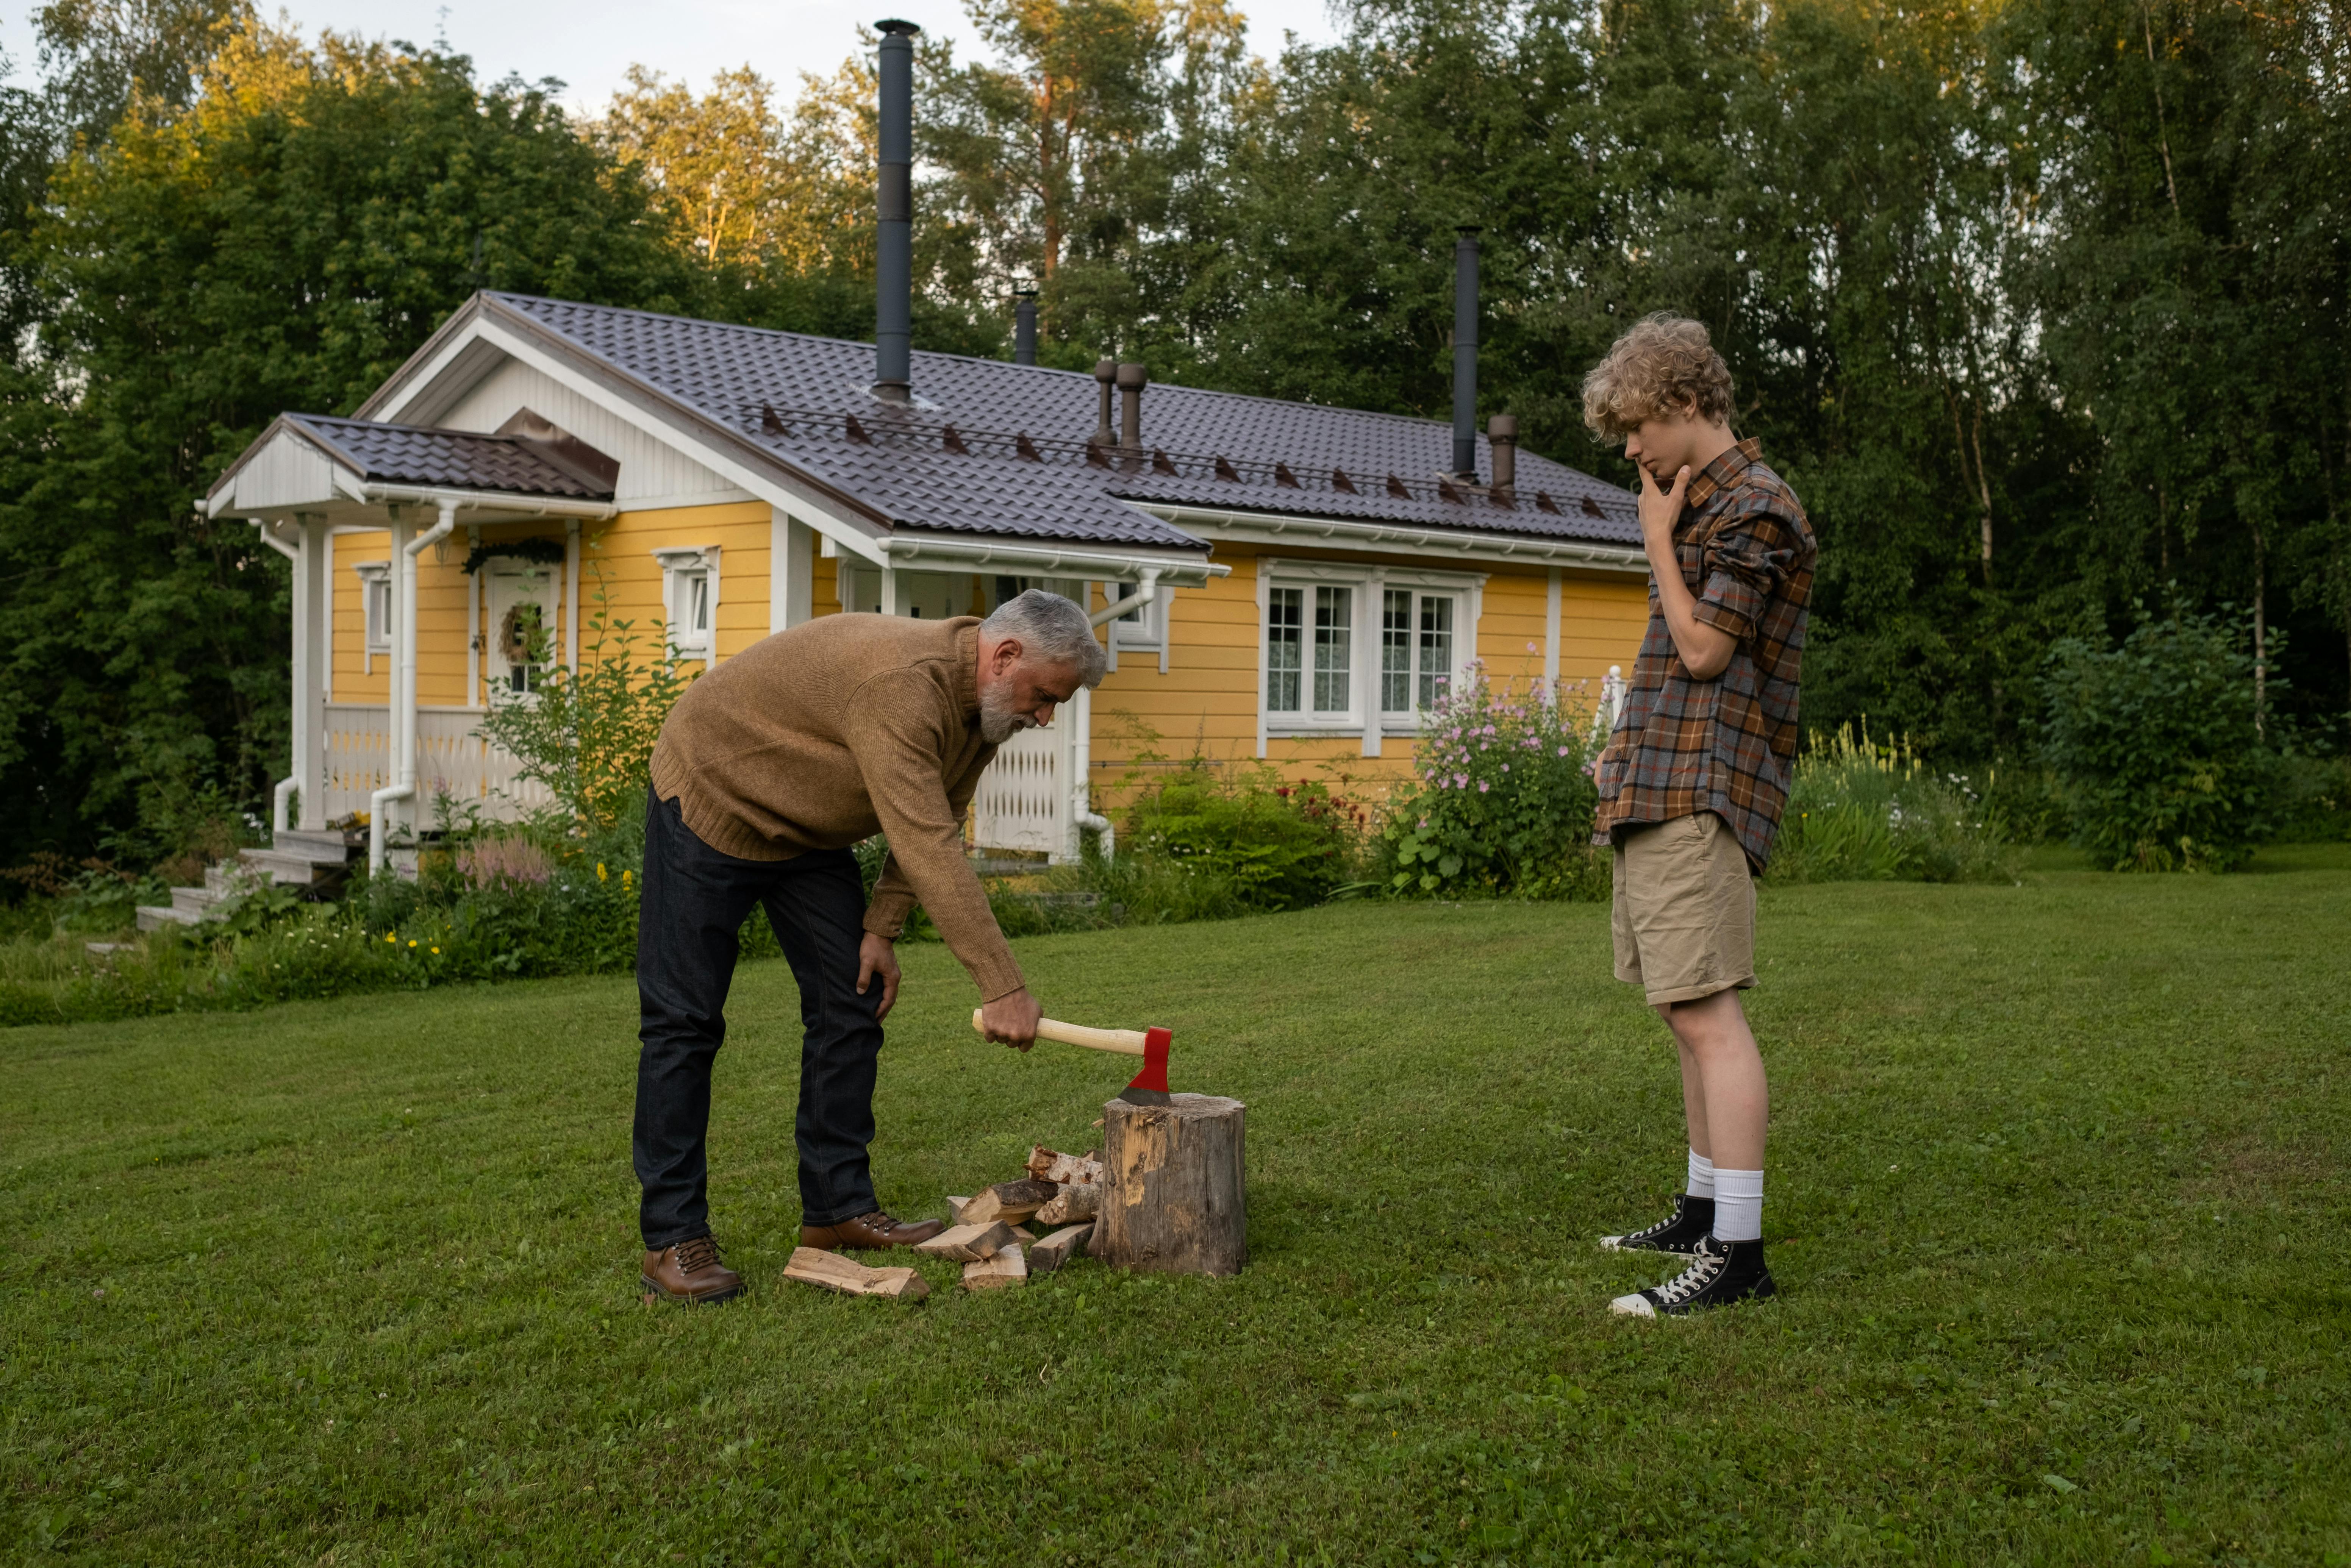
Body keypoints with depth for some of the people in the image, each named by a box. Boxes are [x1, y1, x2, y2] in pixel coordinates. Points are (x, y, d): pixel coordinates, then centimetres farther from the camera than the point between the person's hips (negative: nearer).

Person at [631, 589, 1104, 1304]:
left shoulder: (981, 707, -5)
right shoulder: (902, 682, -36)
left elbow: (934, 828, 5)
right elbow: (929, 849, -40)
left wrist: (881, 928, -6)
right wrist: (1003, 987, -39)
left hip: (808, 832, 9)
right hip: (710, 797, -9)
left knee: (852, 1005, 4)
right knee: (684, 1023, -8)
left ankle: (837, 1206, 12)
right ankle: (673, 1238, -3)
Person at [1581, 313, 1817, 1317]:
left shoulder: (1755, 510, -9)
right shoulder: (1699, 505, 21)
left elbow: (1703, 650, -15)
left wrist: (1658, 536, -6)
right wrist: (1631, 742, 15)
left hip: (1701, 794, -10)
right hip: (1657, 793, 10)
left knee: (1706, 1012, -15)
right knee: (1682, 1014, 14)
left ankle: (1738, 1253, -15)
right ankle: (1703, 1214, 24)